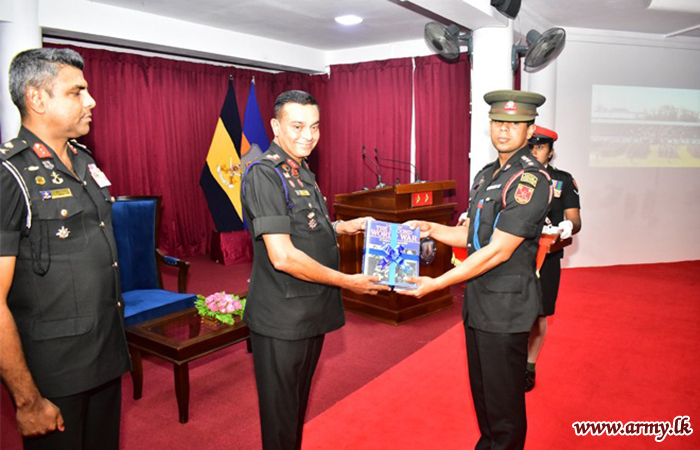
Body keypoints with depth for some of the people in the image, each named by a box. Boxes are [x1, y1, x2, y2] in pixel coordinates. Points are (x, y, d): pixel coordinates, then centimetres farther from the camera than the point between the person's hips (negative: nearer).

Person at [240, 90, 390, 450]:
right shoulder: (264, 174, -18)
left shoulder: (302, 171, 11)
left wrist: (342, 228, 7)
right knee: (280, 413, 10)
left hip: (312, 311, 9)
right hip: (282, 319, -9)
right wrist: (347, 282, -18)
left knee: (299, 402, 24)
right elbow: (282, 257, -25)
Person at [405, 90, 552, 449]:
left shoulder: (531, 180, -17)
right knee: (481, 390, 23)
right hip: (478, 299, 8)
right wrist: (431, 229, 0)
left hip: (506, 305, -8)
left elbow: (498, 251, -22)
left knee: (503, 400, 9)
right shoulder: (486, 175, 11)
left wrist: (437, 284, -19)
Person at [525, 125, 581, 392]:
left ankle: (529, 366, 29)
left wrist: (569, 226, -23)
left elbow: (575, 219, 1)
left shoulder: (563, 180, 5)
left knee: (538, 316, 9)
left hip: (545, 258, 0)